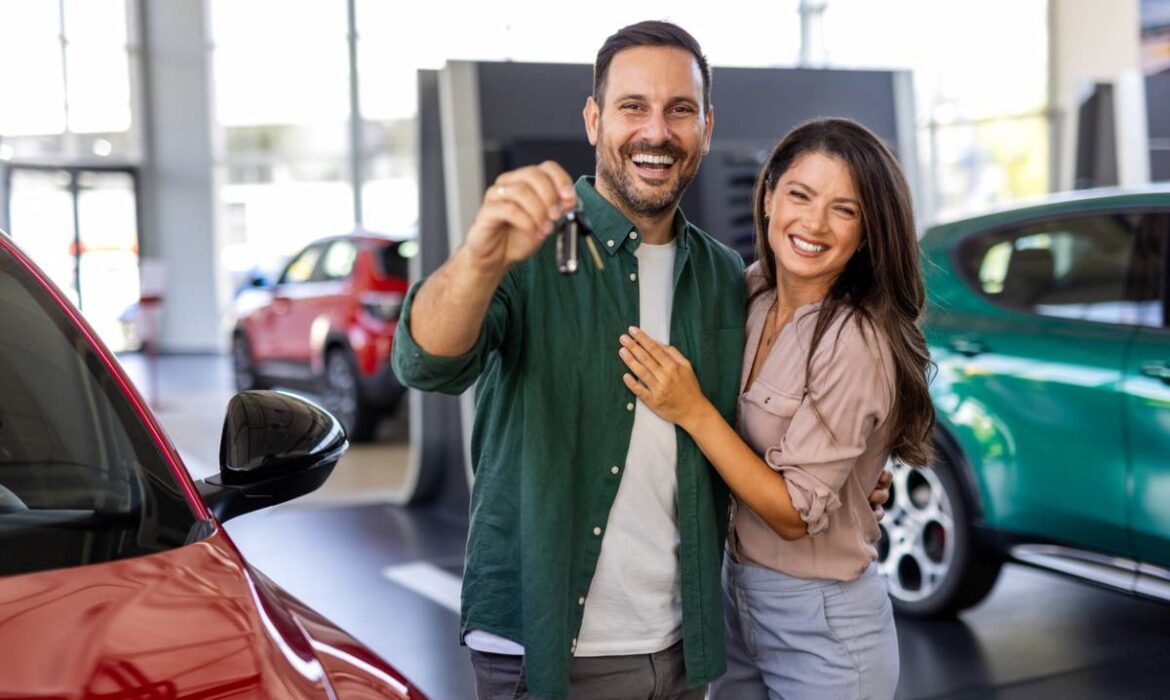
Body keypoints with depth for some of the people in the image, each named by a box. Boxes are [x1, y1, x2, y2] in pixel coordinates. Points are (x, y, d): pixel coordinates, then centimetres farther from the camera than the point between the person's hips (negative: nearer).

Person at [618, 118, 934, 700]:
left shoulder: (857, 342, -24)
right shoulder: (751, 292, -4)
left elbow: (796, 514, -22)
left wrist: (692, 411, -26)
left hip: (821, 627, -6)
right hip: (735, 592, 6)